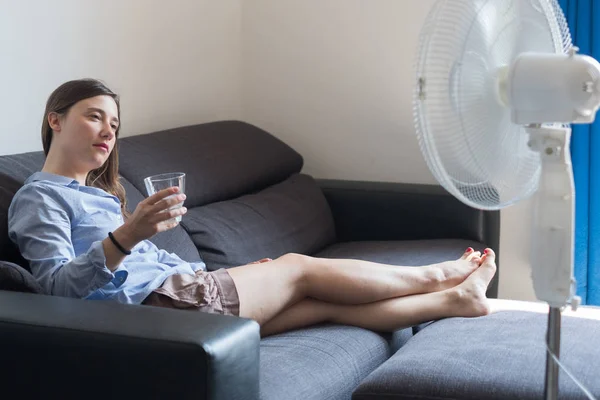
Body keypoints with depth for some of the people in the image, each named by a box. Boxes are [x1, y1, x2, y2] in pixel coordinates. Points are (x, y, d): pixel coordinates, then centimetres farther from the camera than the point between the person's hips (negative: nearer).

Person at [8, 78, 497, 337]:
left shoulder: (98, 193, 25)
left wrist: (231, 275, 20)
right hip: (153, 304, -8)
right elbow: (59, 284, -18)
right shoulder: (38, 198, -4)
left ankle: (453, 300, 15)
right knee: (301, 269, 4)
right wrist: (125, 238, -33)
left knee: (323, 301, 4)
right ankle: (437, 276, 21)